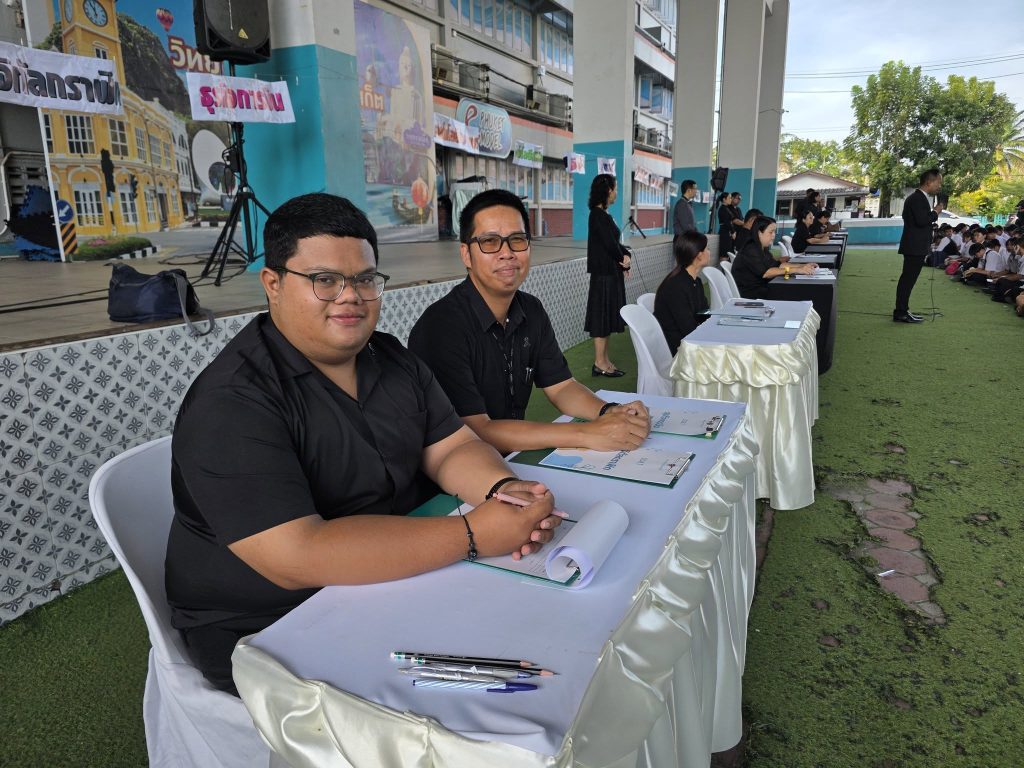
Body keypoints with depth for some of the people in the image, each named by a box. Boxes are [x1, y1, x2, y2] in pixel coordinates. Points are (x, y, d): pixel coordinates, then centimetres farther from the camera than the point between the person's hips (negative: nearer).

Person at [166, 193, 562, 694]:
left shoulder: (393, 361, 4)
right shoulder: (231, 403, -21)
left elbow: (451, 449, 2)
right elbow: (295, 558, -29)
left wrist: (503, 489, -22)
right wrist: (471, 534, -31)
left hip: (395, 584, 7)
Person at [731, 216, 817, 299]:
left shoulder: (763, 249, 14)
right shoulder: (750, 250, -17)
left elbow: (776, 265, 11)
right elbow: (765, 272, -27)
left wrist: (802, 266, -1)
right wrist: (795, 270, -28)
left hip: (761, 288, 9)